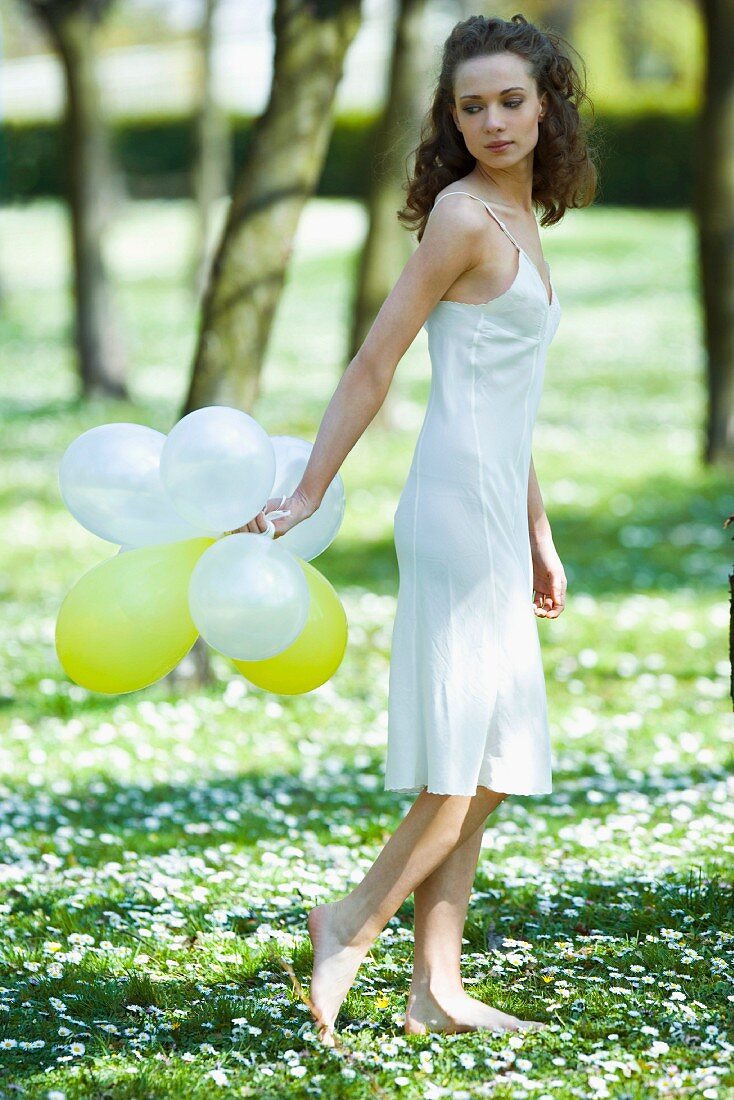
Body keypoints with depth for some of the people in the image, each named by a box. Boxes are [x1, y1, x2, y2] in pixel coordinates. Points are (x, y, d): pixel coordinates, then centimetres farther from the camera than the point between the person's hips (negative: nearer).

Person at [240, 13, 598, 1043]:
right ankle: (355, 921, 1)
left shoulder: (520, 218, 17)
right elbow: (373, 365, -11)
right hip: (459, 504, -9)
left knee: (482, 771, 8)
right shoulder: (463, 216, -10)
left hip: (496, 513, 9)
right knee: (468, 761, -10)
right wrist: (308, 493, -12)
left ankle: (438, 991, 10)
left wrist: (539, 538, 23)